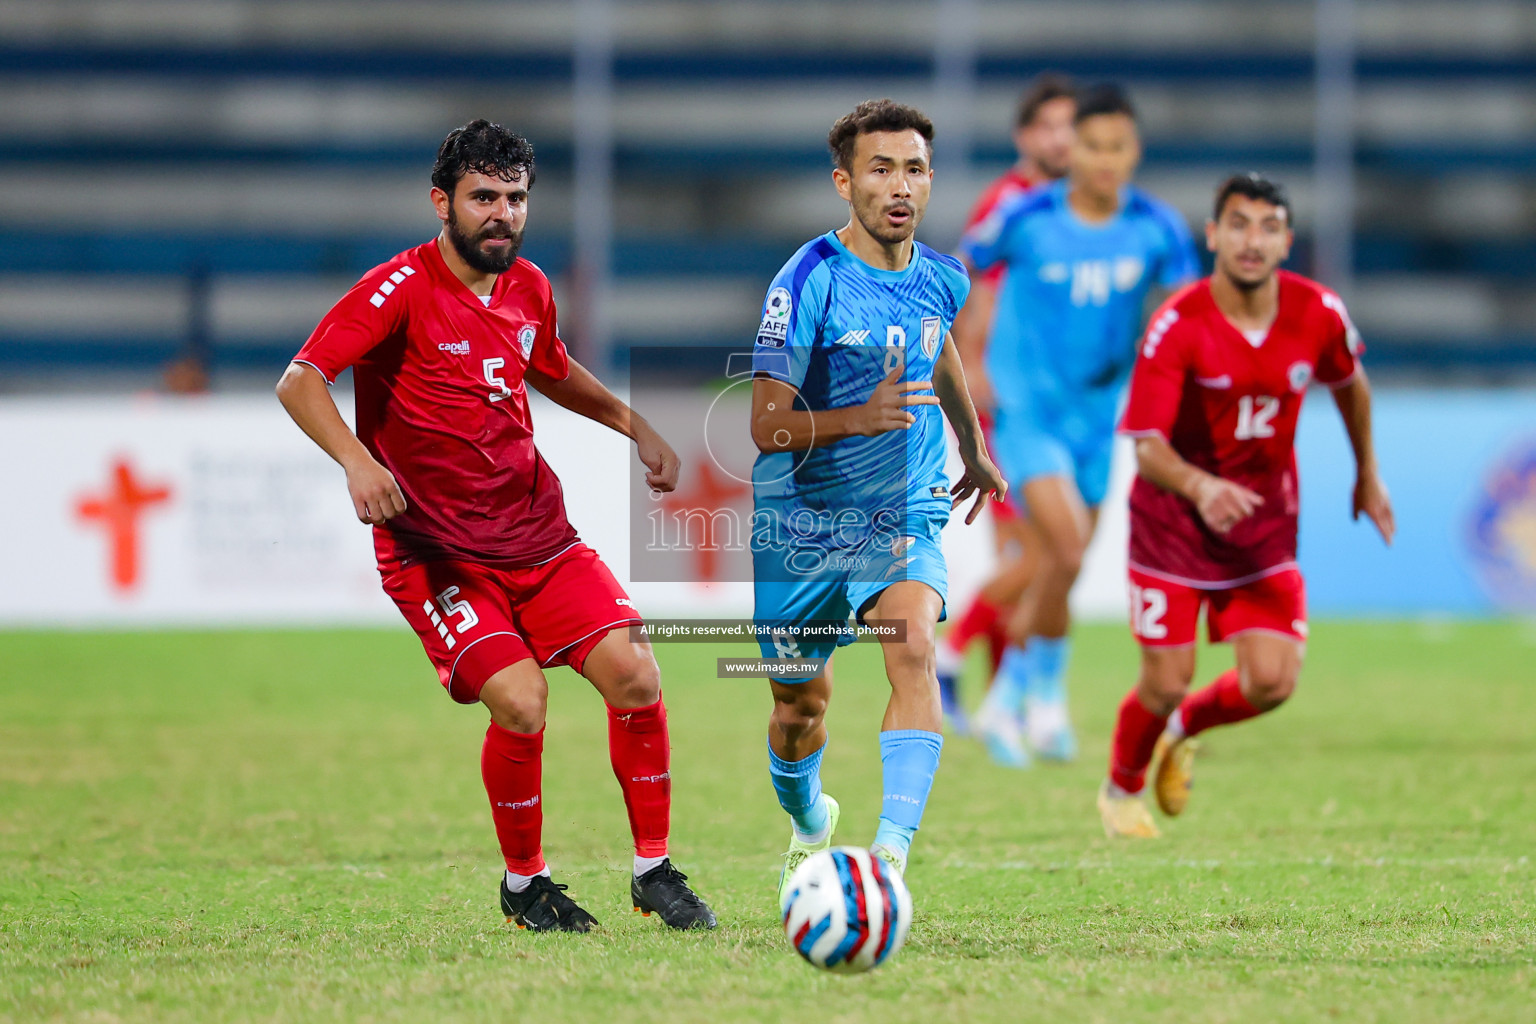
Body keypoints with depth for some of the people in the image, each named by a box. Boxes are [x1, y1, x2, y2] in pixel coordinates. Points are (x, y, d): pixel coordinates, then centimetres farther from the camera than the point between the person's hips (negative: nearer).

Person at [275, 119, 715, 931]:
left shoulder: (528, 288, 8)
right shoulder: (401, 288, -13)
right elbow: (299, 384, -20)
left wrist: (636, 427, 21)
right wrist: (357, 461, -35)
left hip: (537, 534, 6)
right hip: (433, 550, -6)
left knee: (635, 677, -9)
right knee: (520, 701, -21)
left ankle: (654, 871, 7)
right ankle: (523, 884, 3)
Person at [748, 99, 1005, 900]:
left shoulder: (941, 281, 0)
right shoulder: (810, 281, -17)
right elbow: (766, 425, -20)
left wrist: (975, 448, 39)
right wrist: (862, 418, -36)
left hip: (903, 517, 2)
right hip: (800, 524, -2)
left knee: (912, 647, -26)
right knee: (800, 707, 11)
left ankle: (891, 855, -34)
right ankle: (810, 826, 45)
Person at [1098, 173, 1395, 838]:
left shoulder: (1318, 315, -11)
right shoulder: (1177, 327, -22)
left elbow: (1350, 382, 12)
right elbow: (1146, 445, -25)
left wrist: (1367, 476, 21)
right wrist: (1200, 487, -44)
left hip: (1265, 518, 3)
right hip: (1174, 515, -3)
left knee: (1271, 682, -8)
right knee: (1167, 682, -2)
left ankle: (1185, 729, 27)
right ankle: (1121, 791, 30)